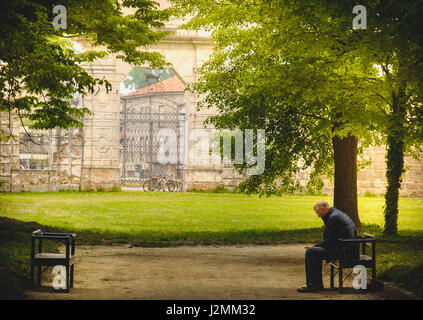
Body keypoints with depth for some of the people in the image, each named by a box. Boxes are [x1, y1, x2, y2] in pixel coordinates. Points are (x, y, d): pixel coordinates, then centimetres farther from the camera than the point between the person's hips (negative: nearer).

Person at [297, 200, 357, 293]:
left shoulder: (333, 217, -16)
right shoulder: (338, 213, 17)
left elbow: (329, 241, -17)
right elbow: (330, 237, 20)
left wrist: (314, 247, -5)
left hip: (342, 249, -11)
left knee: (310, 252, -14)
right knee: (315, 251, 20)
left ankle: (315, 285, -8)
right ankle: (311, 282, 21)